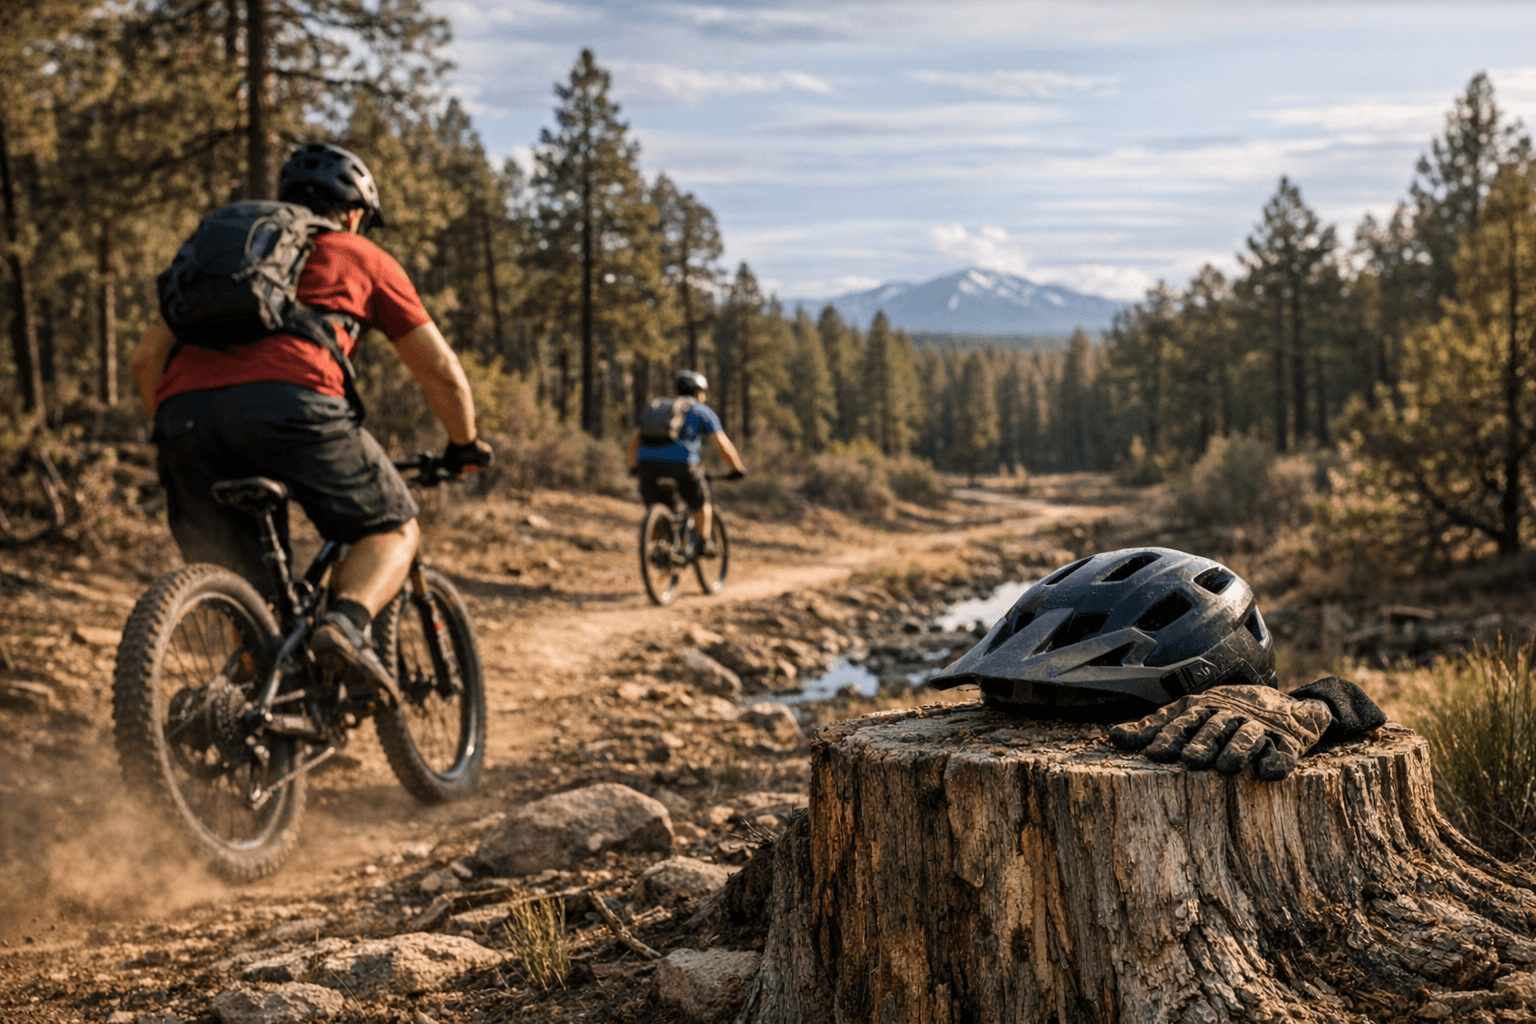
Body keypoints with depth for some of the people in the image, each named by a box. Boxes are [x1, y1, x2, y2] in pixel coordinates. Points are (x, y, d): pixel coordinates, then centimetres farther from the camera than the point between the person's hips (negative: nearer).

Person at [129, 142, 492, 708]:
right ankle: (345, 625, -13)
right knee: (393, 530, 13)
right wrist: (464, 444, 39)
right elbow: (440, 372, 23)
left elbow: (146, 357, 28)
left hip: (186, 411, 4)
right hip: (288, 402, -4)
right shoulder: (362, 257, 25)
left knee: (248, 593, 16)